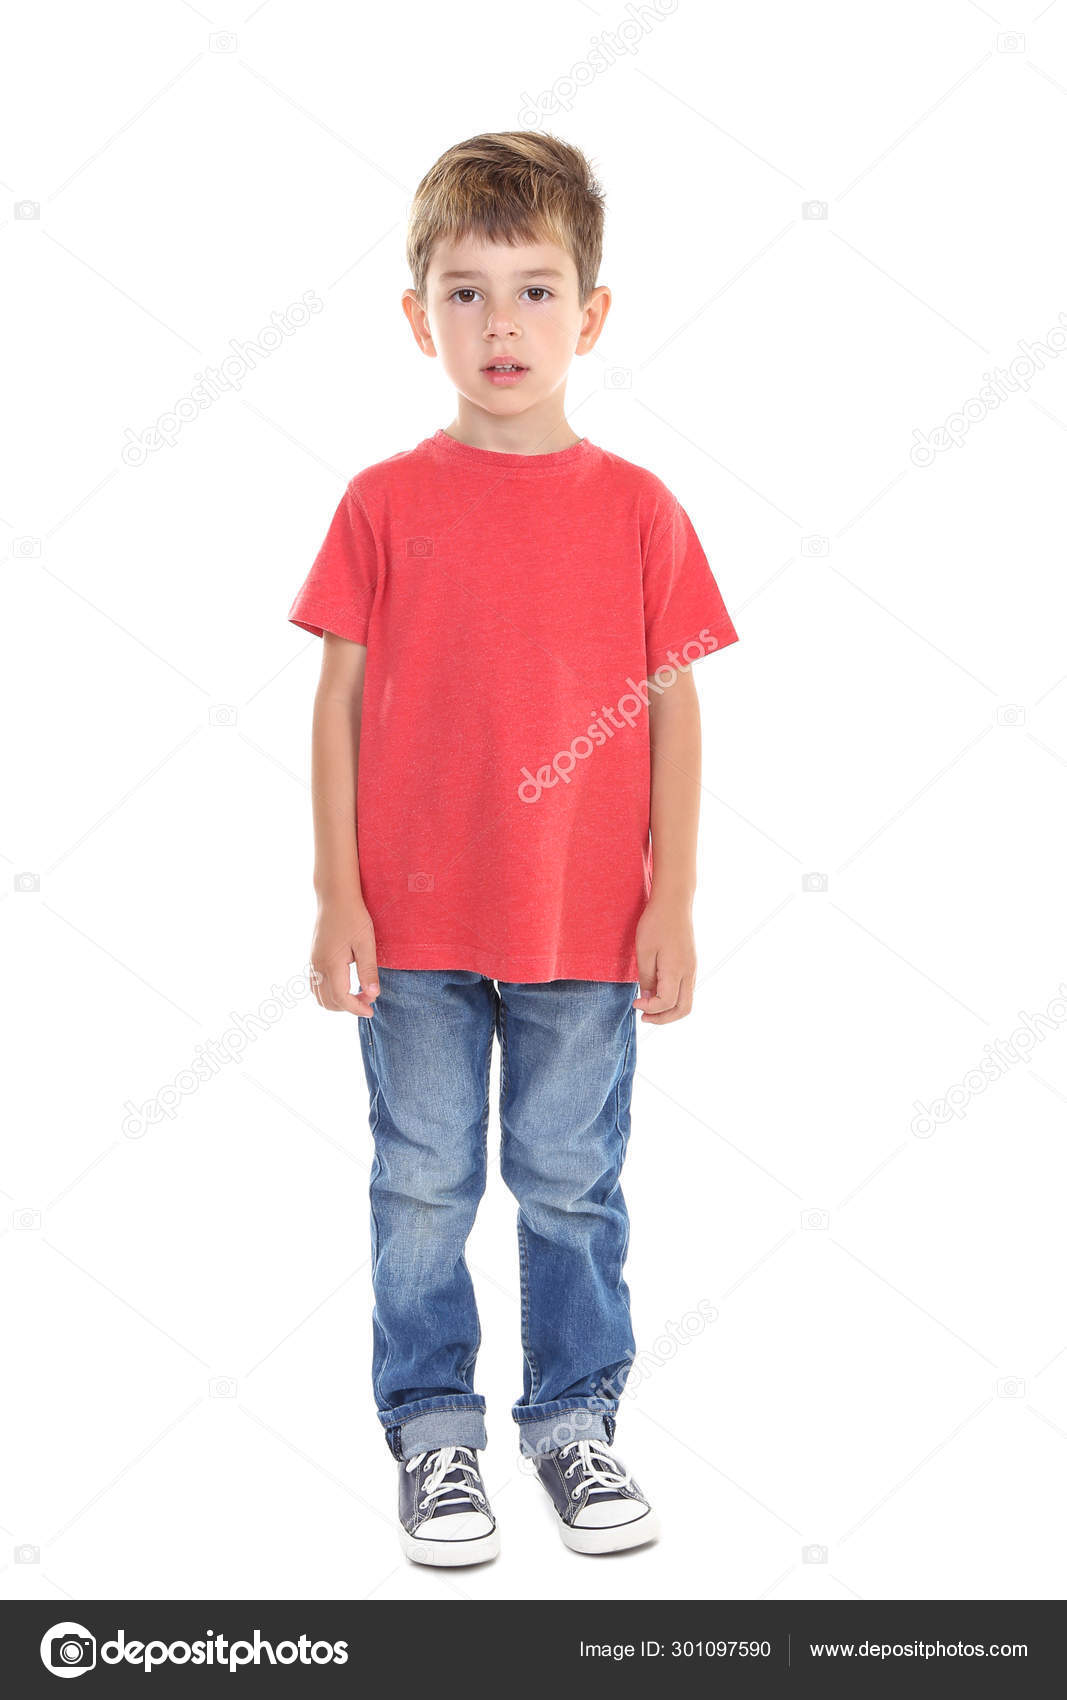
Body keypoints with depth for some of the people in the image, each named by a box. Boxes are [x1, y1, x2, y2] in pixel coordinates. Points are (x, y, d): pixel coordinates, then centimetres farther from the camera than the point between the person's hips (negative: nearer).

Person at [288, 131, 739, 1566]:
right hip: (415, 923, 0)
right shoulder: (384, 504, -1)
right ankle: (433, 1435, 25)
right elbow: (341, 700, 0)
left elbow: (674, 710, 2)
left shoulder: (638, 509, 0)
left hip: (587, 924, 0)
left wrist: (673, 905, -1)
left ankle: (575, 1421, 29)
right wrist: (337, 895, -4)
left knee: (573, 1188, 11)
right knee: (422, 1190, 9)